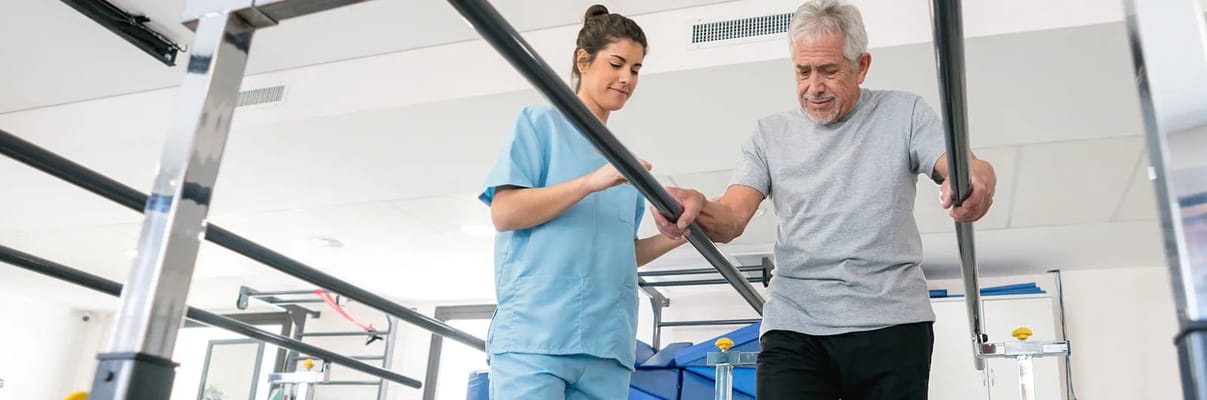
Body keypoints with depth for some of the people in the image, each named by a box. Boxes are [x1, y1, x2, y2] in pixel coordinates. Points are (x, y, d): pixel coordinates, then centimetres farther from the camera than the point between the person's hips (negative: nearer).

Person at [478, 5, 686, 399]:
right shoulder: (541, 122, 6)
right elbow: (504, 212, -6)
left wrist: (675, 235, 4)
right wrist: (592, 182, -15)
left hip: (607, 343, 6)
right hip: (535, 334, -6)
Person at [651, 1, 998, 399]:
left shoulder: (904, 113, 8)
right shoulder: (770, 134, 10)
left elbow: (968, 169, -5)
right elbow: (732, 218, 0)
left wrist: (978, 181, -31)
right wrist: (697, 209, -25)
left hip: (892, 324, 0)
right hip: (794, 327, 0)